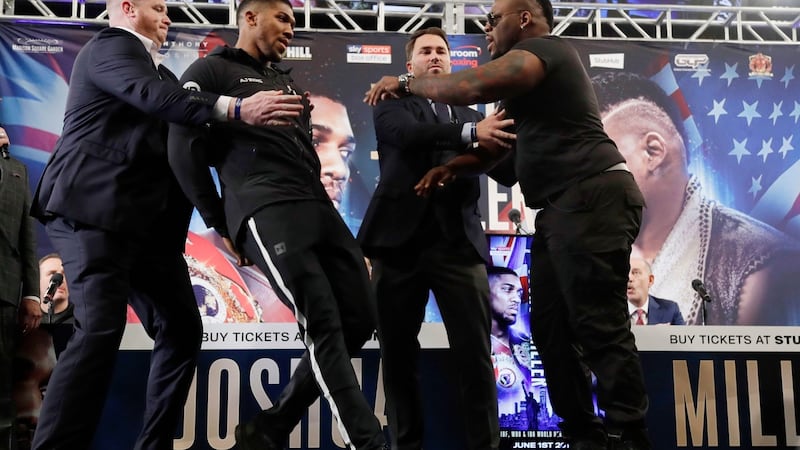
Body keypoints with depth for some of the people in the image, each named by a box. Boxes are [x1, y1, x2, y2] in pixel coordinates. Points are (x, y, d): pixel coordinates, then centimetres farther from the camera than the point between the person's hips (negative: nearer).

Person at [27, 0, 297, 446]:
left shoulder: (160, 71, 26)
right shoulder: (110, 44, -1)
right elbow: (153, 97, -22)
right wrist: (237, 108, -33)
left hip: (147, 220, 9)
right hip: (93, 209, -9)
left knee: (182, 329, 6)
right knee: (102, 327, -20)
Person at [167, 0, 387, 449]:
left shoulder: (289, 84, 30)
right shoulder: (211, 71, 8)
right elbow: (185, 151, -1)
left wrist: (318, 201, 12)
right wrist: (224, 225, 0)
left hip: (318, 208, 8)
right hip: (267, 212, -7)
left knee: (360, 319, 0)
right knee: (323, 327, -16)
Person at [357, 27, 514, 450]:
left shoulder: (469, 115, 21)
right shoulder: (392, 104, 12)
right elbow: (407, 134, -12)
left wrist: (498, 134, -13)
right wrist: (471, 134, -26)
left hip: (458, 242, 2)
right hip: (401, 238, -1)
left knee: (474, 351, -3)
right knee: (398, 351, 4)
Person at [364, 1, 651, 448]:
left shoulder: (542, 50, -4)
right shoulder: (532, 74, 29)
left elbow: (469, 87, -17)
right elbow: (499, 142, 26)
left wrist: (405, 83, -2)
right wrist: (451, 167, 10)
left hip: (593, 199, -11)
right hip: (565, 208, 11)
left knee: (600, 329, -11)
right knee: (552, 328, 8)